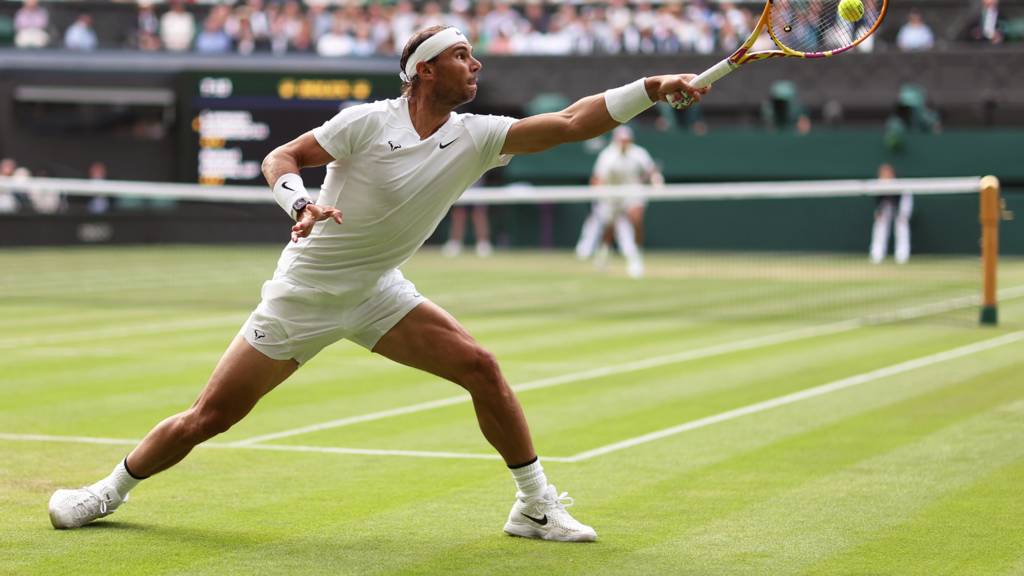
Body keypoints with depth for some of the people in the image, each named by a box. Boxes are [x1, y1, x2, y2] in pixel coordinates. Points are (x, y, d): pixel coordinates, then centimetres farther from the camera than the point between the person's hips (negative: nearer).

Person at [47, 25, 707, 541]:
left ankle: (536, 506, -2)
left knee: (480, 367, -13)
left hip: (376, 293, 4)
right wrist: (300, 202, -35)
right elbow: (280, 158, -14)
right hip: (303, 294, -4)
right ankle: (111, 490, 22)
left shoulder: (476, 137, -6)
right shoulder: (368, 122, -18)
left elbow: (571, 122, -12)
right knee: (209, 417, -1)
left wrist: (651, 89, -22)